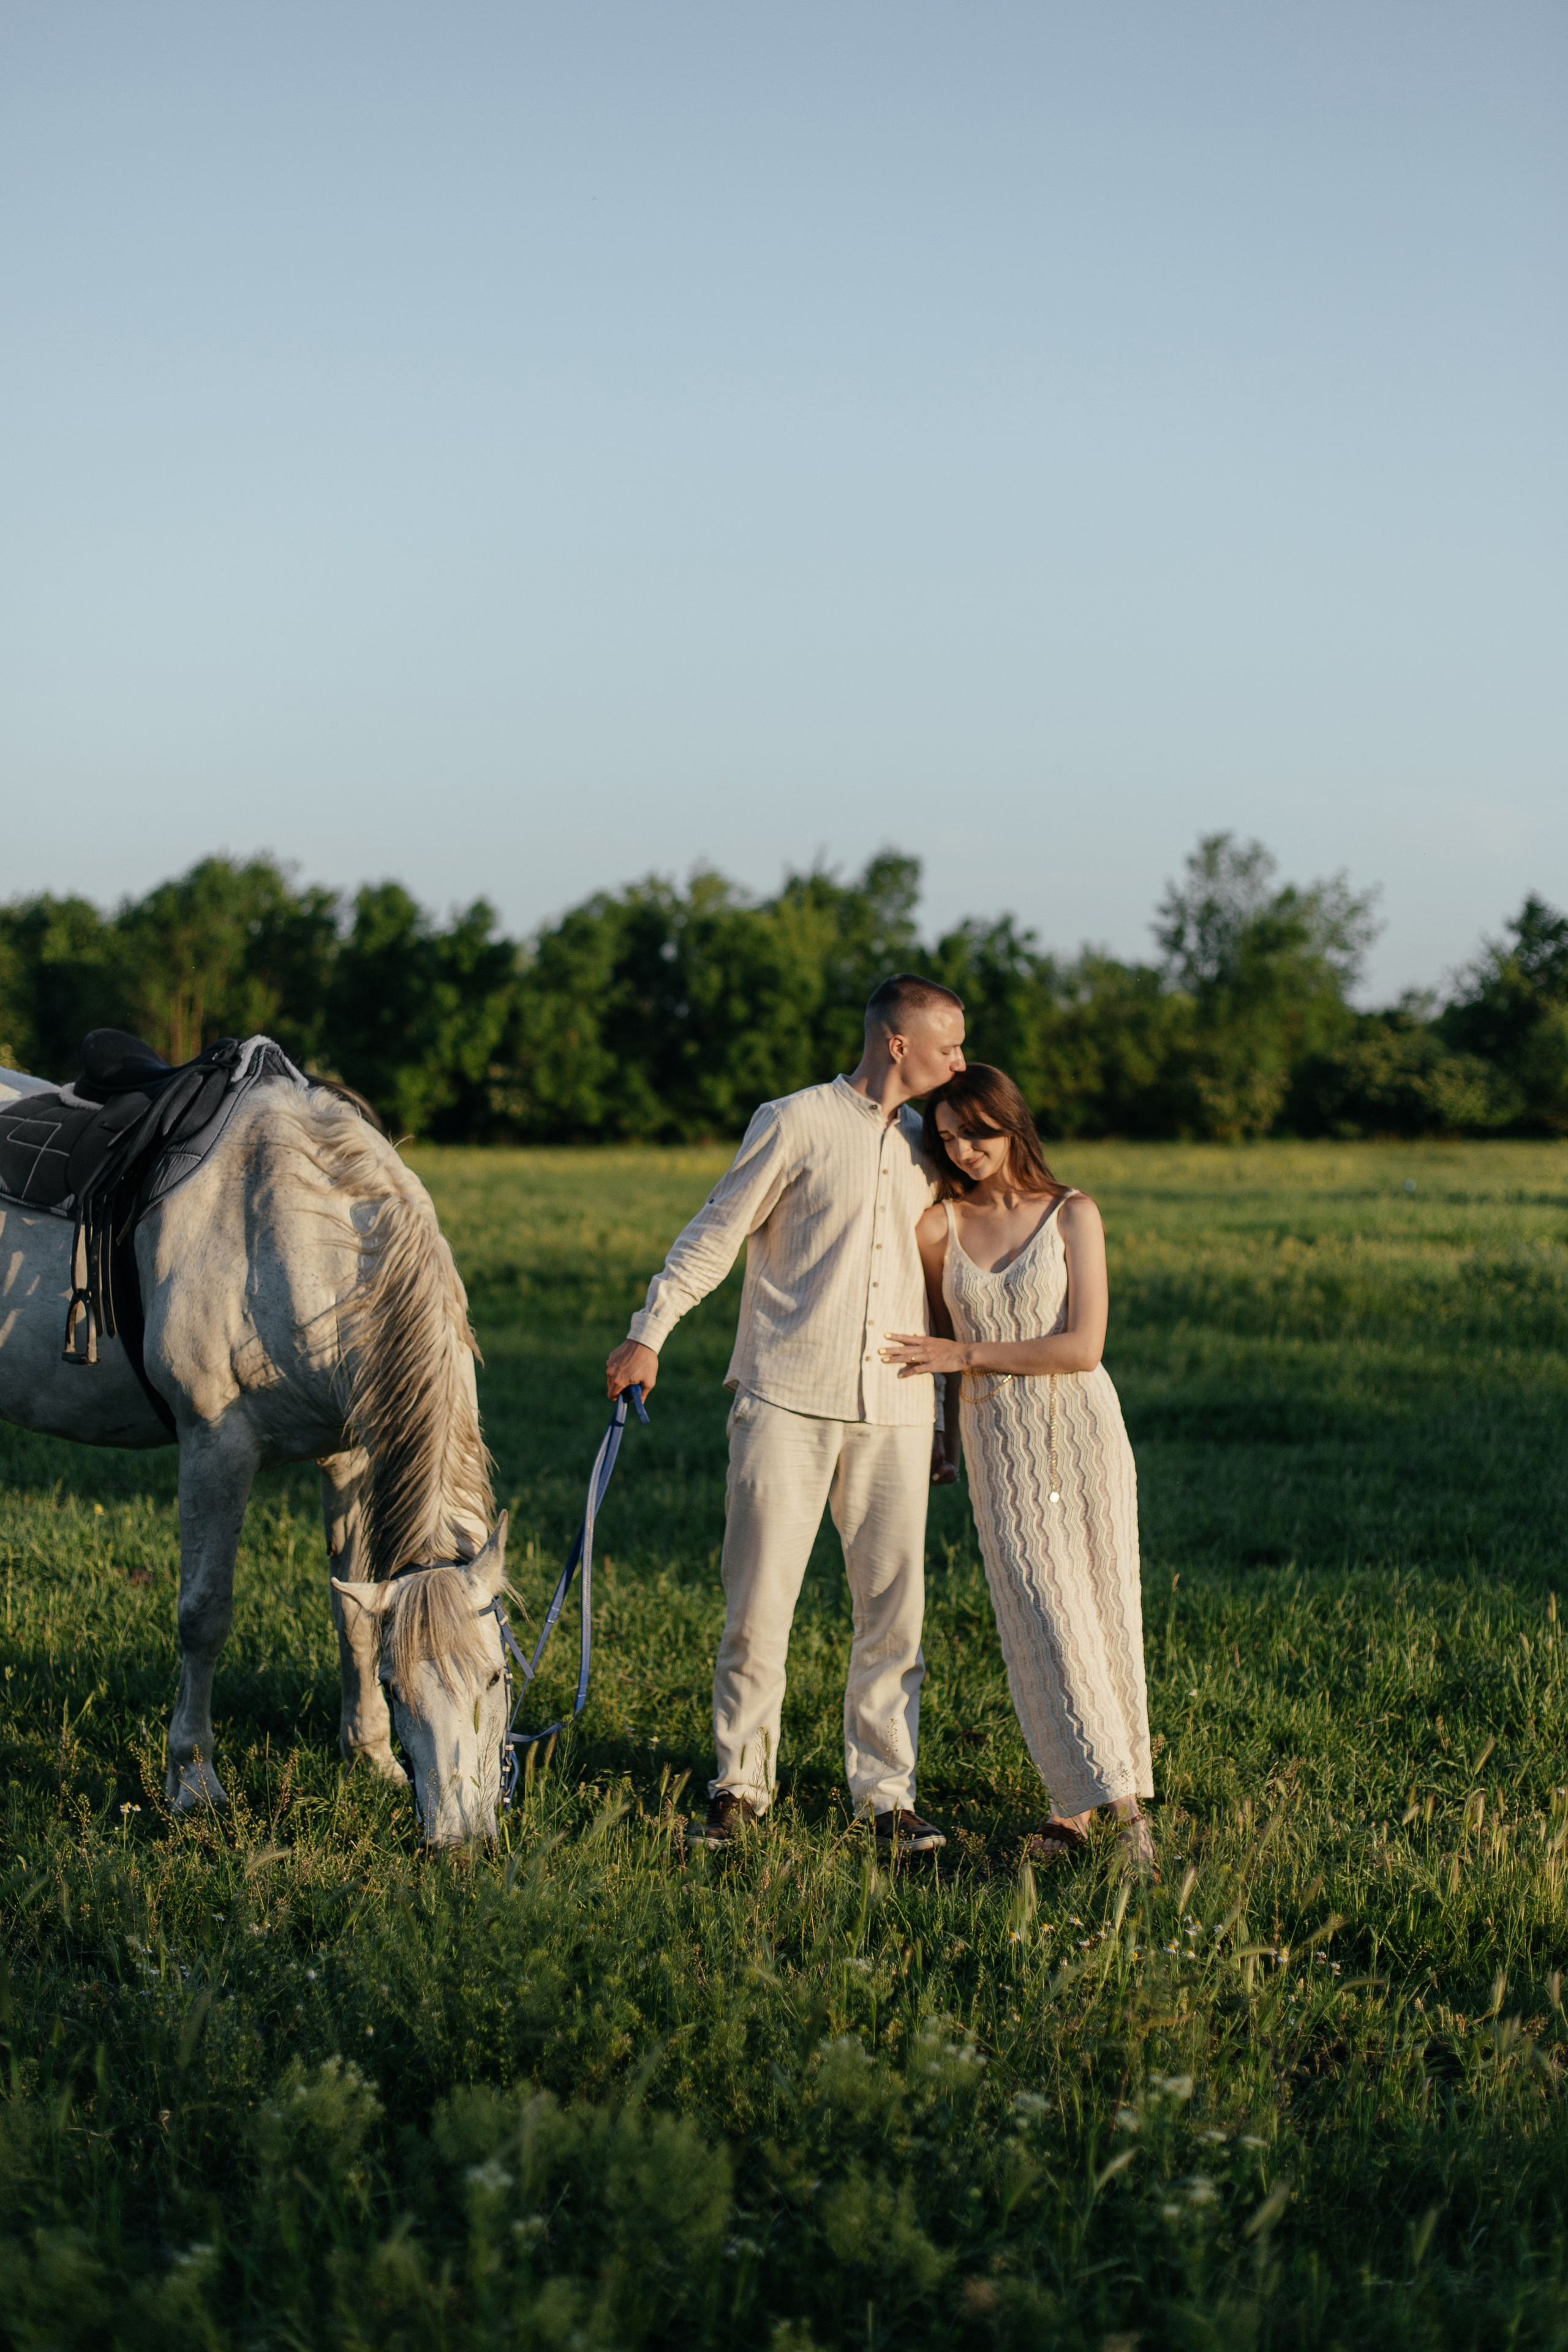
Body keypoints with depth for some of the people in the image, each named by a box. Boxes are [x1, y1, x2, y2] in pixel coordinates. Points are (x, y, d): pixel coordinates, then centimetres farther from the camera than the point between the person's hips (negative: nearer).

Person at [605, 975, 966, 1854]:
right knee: (760, 1598, -3)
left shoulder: (931, 1149, 16)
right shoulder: (795, 1123, 0)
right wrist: (650, 1334, -7)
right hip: (788, 1398, -4)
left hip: (894, 1410, 4)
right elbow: (716, 1233, 1)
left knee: (894, 1607, 1)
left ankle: (888, 1794, 9)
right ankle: (740, 1788, 8)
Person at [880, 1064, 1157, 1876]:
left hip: (1079, 1424, -1)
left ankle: (1084, 1798, 7)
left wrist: (967, 1355, -9)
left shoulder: (1073, 1215, -2)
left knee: (1100, 1610, -1)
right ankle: (1116, 1800, -5)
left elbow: (1082, 1347, -9)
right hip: (995, 1437, 1)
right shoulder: (937, 1227, 4)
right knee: (1040, 1616, -8)